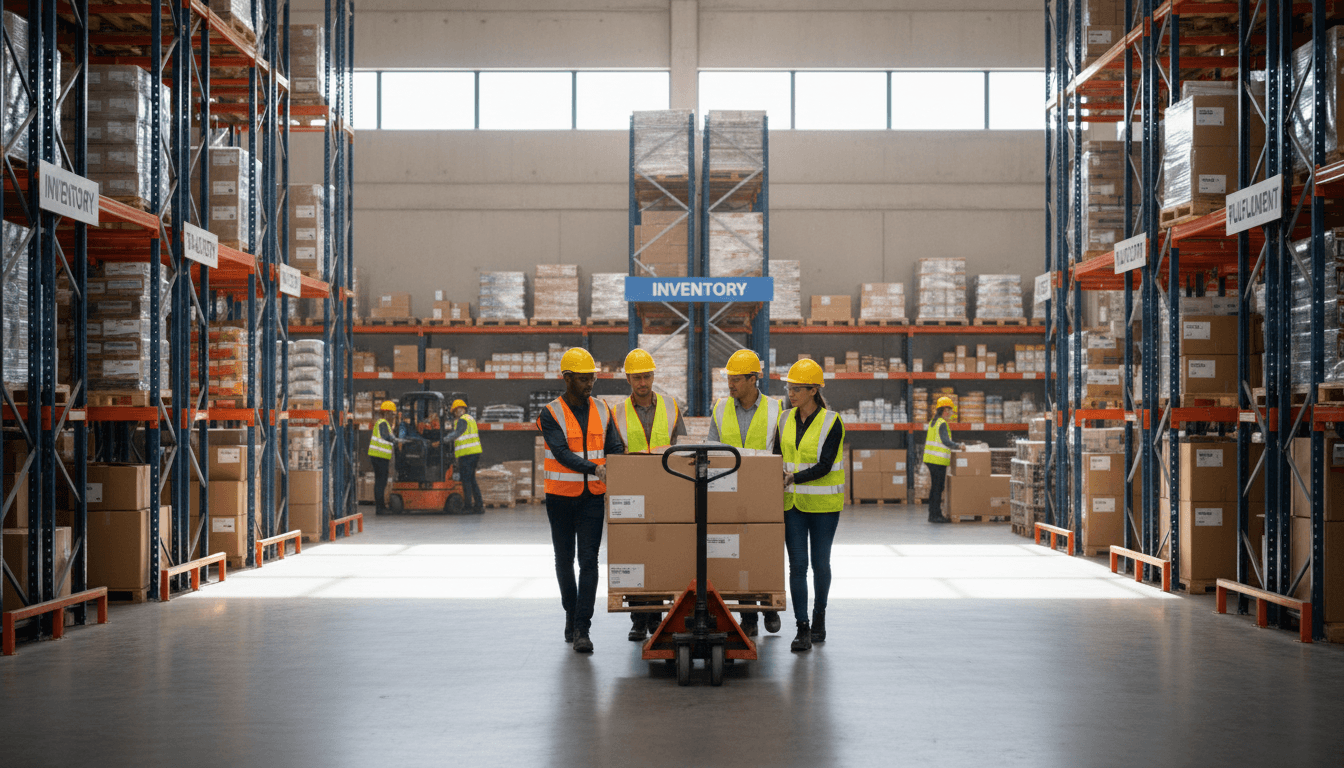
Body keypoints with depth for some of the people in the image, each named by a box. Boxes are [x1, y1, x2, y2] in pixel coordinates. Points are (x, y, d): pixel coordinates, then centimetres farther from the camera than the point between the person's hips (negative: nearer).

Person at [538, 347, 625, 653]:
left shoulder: (602, 410, 5)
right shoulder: (551, 414, -7)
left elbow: (615, 448, 4)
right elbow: (561, 453, -20)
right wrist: (592, 467, -35)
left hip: (593, 497, 1)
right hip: (561, 497, -1)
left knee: (588, 561, -9)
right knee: (564, 559, 11)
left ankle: (582, 630, -12)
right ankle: (571, 614, 31)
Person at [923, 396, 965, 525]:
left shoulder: (933, 422, 15)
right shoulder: (942, 424, -14)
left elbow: (926, 440, 22)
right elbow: (946, 441, -24)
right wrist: (959, 446, -15)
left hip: (930, 459, 9)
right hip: (939, 461, -9)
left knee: (935, 487, 13)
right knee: (938, 488, -6)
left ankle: (933, 514, 16)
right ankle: (936, 515, -4)